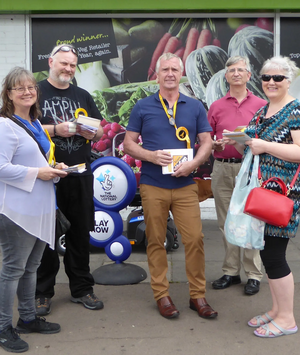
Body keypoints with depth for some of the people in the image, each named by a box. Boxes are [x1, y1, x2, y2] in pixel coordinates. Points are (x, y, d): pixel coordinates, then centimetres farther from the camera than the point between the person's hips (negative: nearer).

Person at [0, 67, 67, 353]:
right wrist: (37, 173, -20)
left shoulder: (35, 124, 15)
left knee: (31, 267, 18)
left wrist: (55, 168, 5)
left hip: (40, 208, 9)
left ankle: (28, 319, 32)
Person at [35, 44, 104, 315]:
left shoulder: (83, 96, 16)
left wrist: (89, 131, -7)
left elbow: (100, 132, 15)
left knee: (80, 233, 10)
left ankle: (81, 288, 23)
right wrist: (56, 129, -16)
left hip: (80, 175, 4)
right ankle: (42, 292, 17)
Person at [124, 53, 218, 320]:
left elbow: (206, 143, 7)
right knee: (156, 242, 6)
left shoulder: (195, 107, 9)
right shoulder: (143, 107, 5)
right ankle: (161, 295, 19)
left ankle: (198, 295, 13)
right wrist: (151, 156, -13)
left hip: (185, 186, 1)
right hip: (153, 186, 0)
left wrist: (194, 163, -12)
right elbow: (128, 143, 4)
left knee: (195, 239, -2)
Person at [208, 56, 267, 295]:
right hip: (222, 169, 3)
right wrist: (217, 143, -11)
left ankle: (254, 275, 12)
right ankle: (231, 272, 21)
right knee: (227, 223, 9)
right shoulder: (216, 106, 11)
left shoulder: (261, 105, 4)